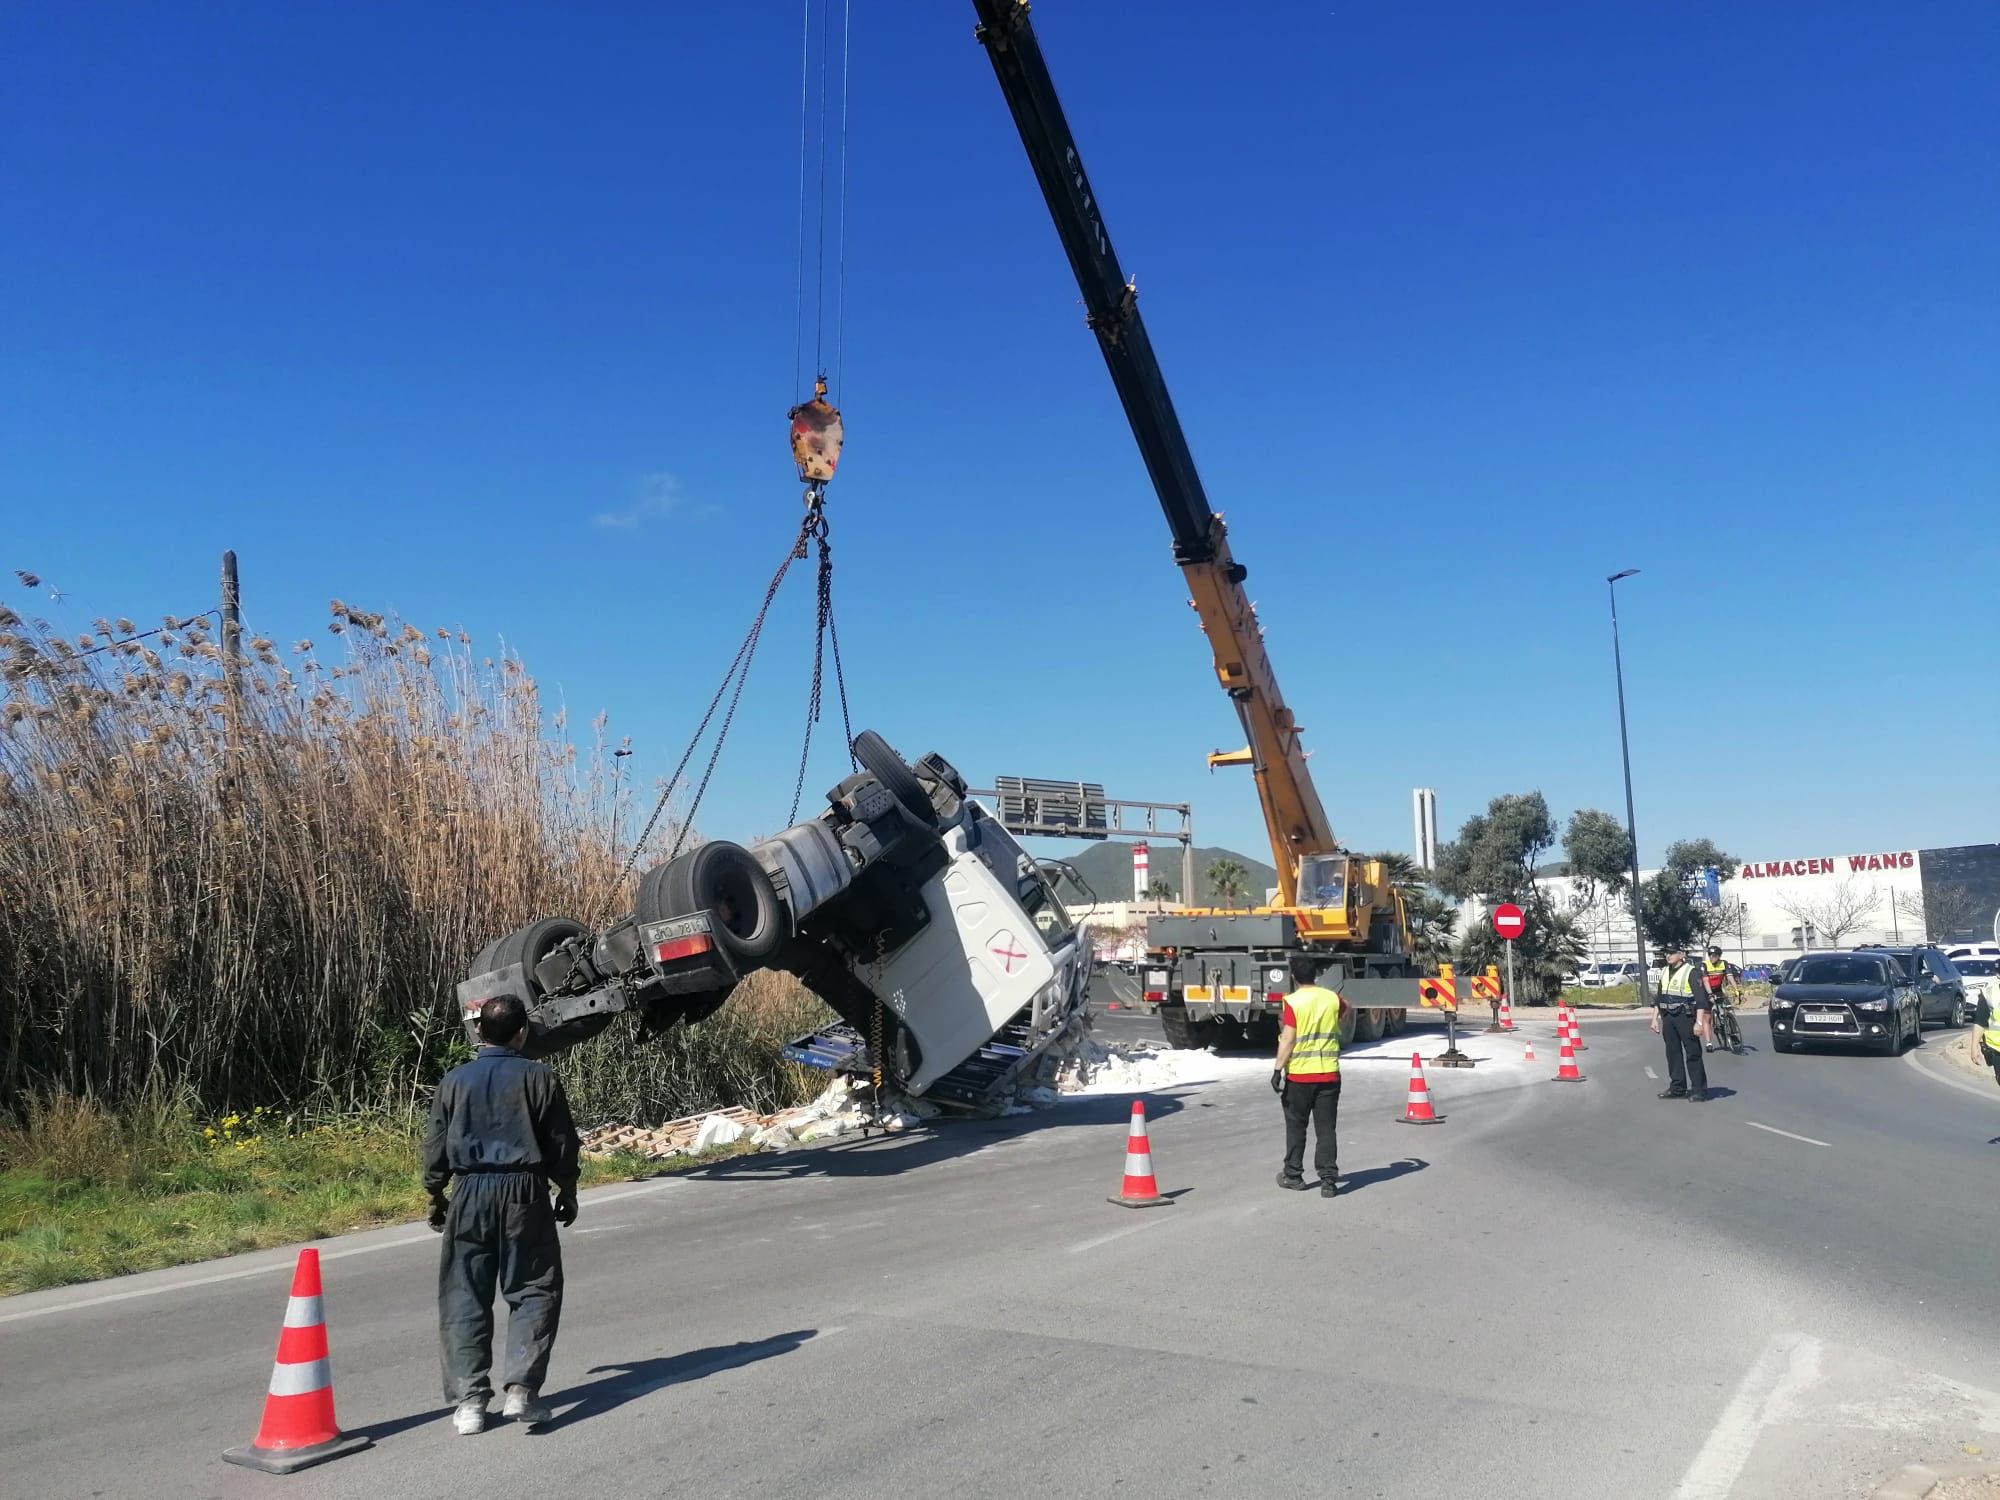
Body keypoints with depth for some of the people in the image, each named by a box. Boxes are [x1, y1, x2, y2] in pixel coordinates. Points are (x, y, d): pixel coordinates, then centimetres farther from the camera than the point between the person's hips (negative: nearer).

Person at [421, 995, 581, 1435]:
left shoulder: (455, 1080, 5)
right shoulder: (539, 1077, -1)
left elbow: (435, 1145, 9)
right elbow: (562, 1142, 1)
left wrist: (435, 1194, 22)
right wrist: (568, 1192, 14)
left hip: (470, 1193, 2)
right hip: (524, 1192, -2)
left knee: (464, 1298, 9)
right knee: (534, 1291, 7)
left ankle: (468, 1399, 8)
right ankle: (522, 1389, -2)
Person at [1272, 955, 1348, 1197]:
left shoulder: (1293, 1002, -10)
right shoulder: (1332, 998, 2)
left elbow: (1288, 1039, -15)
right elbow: (1345, 1009, 27)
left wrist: (1278, 1069, -11)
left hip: (1299, 1075, -3)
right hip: (1328, 1074, 3)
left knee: (1296, 1127, 12)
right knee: (1325, 1129, 5)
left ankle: (1293, 1175, 21)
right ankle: (1328, 1180, 1)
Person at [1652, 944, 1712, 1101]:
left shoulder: (1691, 972, -9)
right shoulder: (1665, 973, 14)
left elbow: (1701, 998, -14)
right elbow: (1658, 998, 21)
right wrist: (1655, 1018, 17)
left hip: (1685, 1018, -7)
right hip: (1668, 1018, 7)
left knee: (1693, 1053, -3)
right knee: (1673, 1053, 9)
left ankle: (1699, 1089, 2)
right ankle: (1677, 1088, 17)